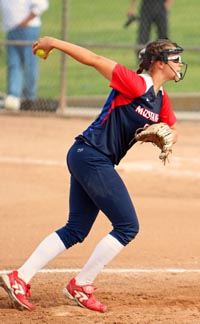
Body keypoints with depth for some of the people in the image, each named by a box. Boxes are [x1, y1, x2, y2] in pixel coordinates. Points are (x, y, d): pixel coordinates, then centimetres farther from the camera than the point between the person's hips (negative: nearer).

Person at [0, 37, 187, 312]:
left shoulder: (162, 101, 11)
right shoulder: (135, 84, -15)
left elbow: (171, 130, 21)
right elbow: (95, 60, -15)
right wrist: (54, 43, -15)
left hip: (86, 160, 9)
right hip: (92, 157, -9)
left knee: (76, 230, 10)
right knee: (128, 226, -6)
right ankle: (80, 286, -1)